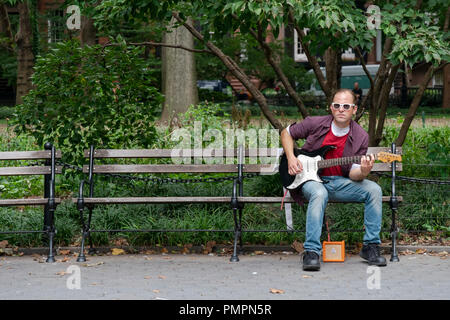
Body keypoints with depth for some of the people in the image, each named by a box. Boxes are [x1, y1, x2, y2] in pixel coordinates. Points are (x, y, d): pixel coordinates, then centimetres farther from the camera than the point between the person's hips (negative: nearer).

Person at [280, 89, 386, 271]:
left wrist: (363, 172, -31)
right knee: (319, 194, -38)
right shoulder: (315, 124, -5)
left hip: (339, 181, 3)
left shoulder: (360, 137, -2)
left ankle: (370, 246, -11)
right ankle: (311, 252, -36)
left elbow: (353, 173, -6)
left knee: (373, 190, -21)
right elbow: (286, 133, 11)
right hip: (311, 179, -2)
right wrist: (291, 158, -4)